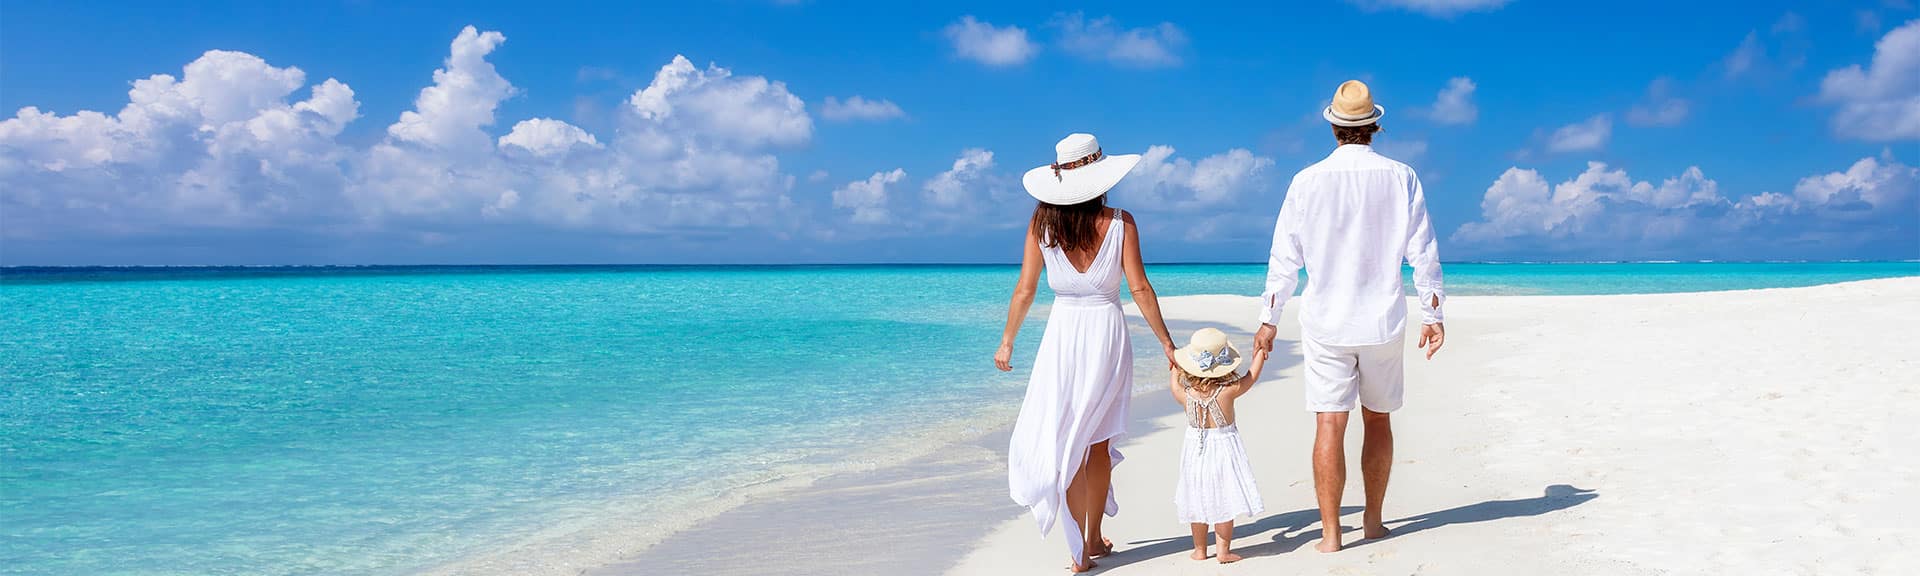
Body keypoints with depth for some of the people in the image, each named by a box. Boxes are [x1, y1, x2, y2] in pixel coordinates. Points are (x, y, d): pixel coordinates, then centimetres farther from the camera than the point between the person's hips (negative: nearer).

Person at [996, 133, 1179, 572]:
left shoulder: (1042, 223, -3)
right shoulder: (1120, 222, -5)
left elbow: (1025, 289, -2)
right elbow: (1140, 289, -6)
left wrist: (1007, 342, 9)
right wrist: (1166, 343, 2)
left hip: (1062, 335, 0)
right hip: (1108, 332, 1)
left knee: (1063, 442, 5)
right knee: (1098, 441, 13)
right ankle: (1094, 538, 24)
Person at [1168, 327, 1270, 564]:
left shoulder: (1186, 394, -12)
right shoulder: (1229, 391, -19)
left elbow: (1175, 387, 12)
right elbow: (1251, 376, -2)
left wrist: (1175, 370, 31)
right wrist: (1260, 353, 14)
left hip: (1196, 450, 3)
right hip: (1223, 449, -3)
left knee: (1199, 501, 14)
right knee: (1224, 501, 6)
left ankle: (1199, 549, 23)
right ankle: (1224, 550, 10)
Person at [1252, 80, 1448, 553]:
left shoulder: (1307, 181, -4)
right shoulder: (1400, 178, -1)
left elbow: (1284, 258, -1)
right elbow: (1423, 252, 1)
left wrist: (1268, 320, 6)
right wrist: (1432, 313, 9)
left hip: (1325, 323, -1)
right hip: (1384, 321, 2)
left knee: (1329, 425, -1)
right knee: (1378, 420, 15)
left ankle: (1330, 533, -1)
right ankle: (1373, 520, 25)